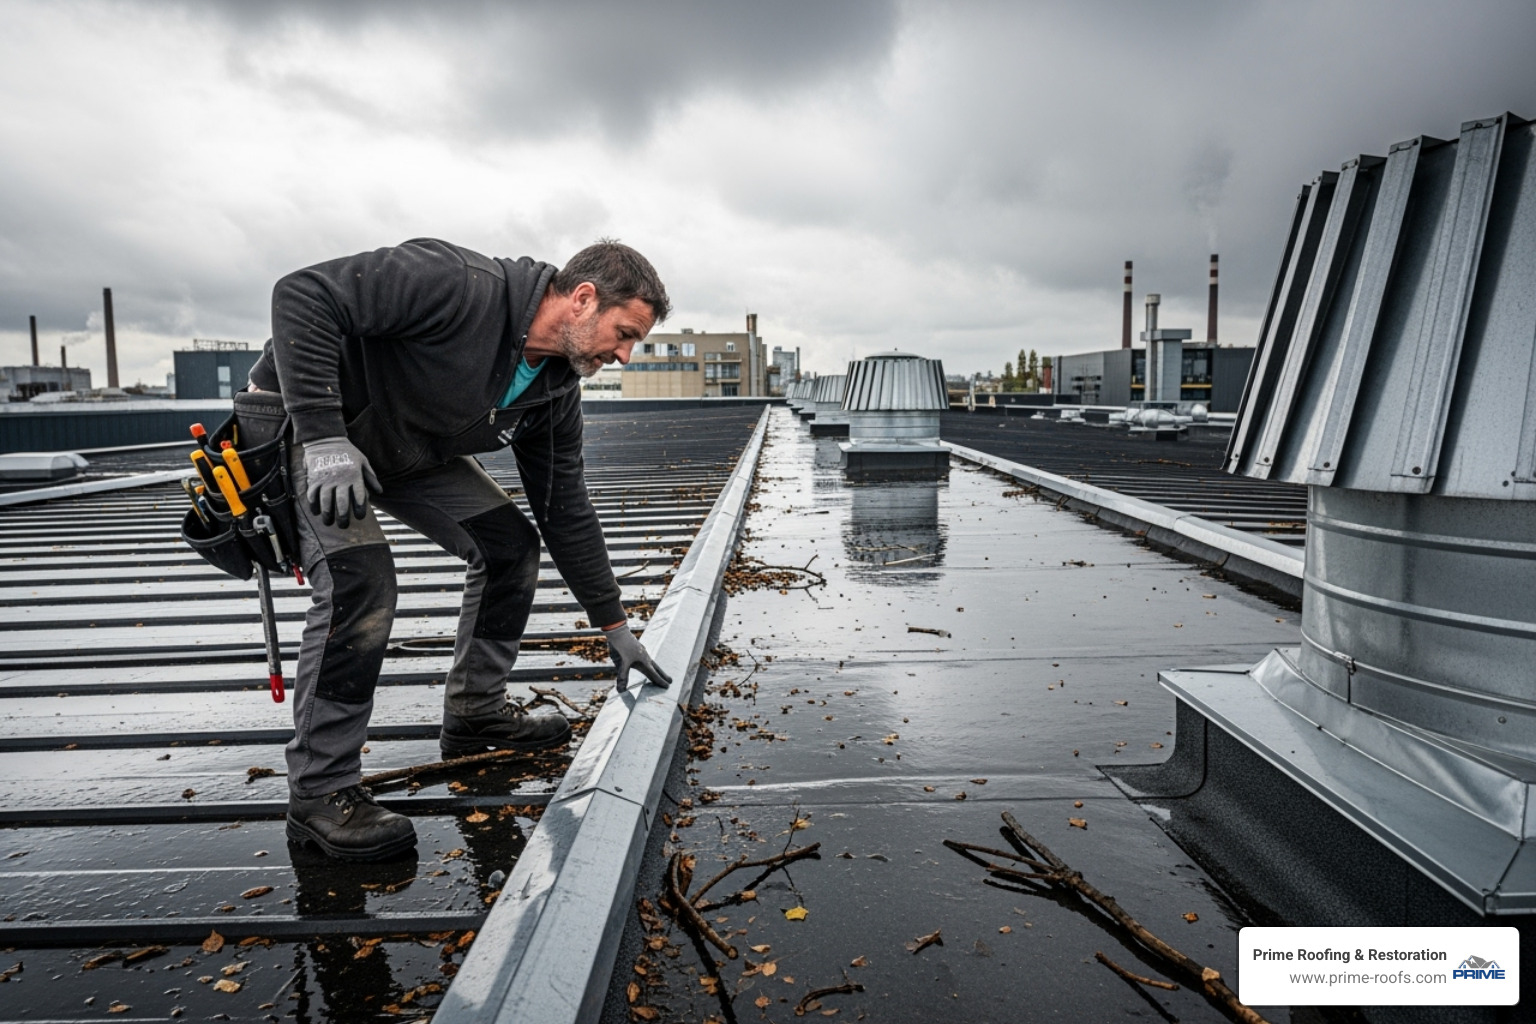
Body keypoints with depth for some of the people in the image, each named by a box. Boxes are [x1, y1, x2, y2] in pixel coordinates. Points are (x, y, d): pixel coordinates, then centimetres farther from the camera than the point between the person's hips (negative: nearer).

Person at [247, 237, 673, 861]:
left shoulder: (556, 392, -7)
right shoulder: (458, 285, -32)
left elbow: (566, 510, 0)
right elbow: (305, 295, -33)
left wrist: (614, 626, 3)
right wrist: (323, 435, -39)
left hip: (409, 452, 8)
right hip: (302, 423, -8)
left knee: (510, 545, 1)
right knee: (360, 577, -26)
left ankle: (474, 713, 17)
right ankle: (320, 792, -11)